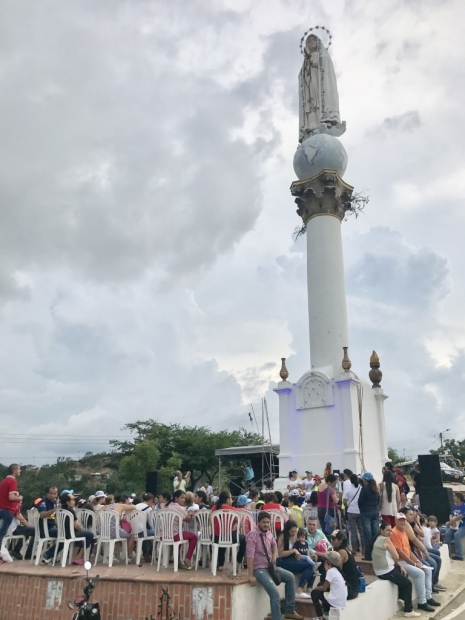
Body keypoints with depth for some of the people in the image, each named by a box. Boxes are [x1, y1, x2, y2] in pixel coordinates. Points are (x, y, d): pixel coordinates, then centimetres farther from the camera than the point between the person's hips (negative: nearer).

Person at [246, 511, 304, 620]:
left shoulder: (269, 534, 5)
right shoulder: (253, 535, -20)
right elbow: (250, 555, -26)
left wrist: (274, 556, 9)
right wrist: (251, 576, -29)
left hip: (269, 566, 8)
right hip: (259, 569, -8)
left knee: (290, 577, 6)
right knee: (275, 592, -23)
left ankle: (290, 611, 15)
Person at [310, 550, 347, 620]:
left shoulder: (330, 571, -12)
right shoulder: (337, 570, 13)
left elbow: (324, 588, -10)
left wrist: (315, 588, 8)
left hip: (336, 602, -8)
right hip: (342, 603, 8)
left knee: (314, 593, 6)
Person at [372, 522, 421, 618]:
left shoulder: (379, 539, 14)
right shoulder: (386, 540, -16)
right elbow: (396, 557, -13)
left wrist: (401, 566, 10)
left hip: (381, 570, 10)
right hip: (386, 572, -10)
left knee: (403, 574, 29)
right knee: (408, 583, 2)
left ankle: (401, 597, 39)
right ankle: (408, 611, 6)